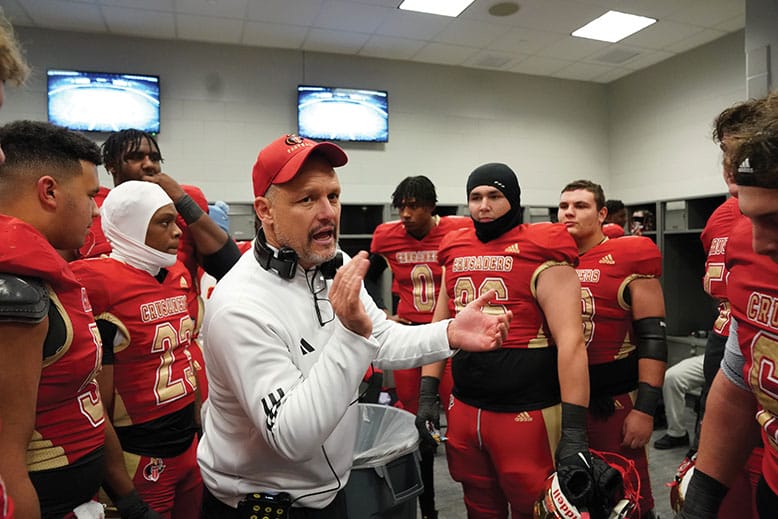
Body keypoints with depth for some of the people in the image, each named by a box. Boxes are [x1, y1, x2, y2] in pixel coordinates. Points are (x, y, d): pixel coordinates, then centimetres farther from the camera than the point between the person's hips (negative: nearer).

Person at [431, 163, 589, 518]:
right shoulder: (455, 253, 8)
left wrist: (574, 433, -20)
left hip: (526, 415, -5)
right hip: (463, 409, 6)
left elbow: (570, 342, -16)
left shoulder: (541, 256, -10)